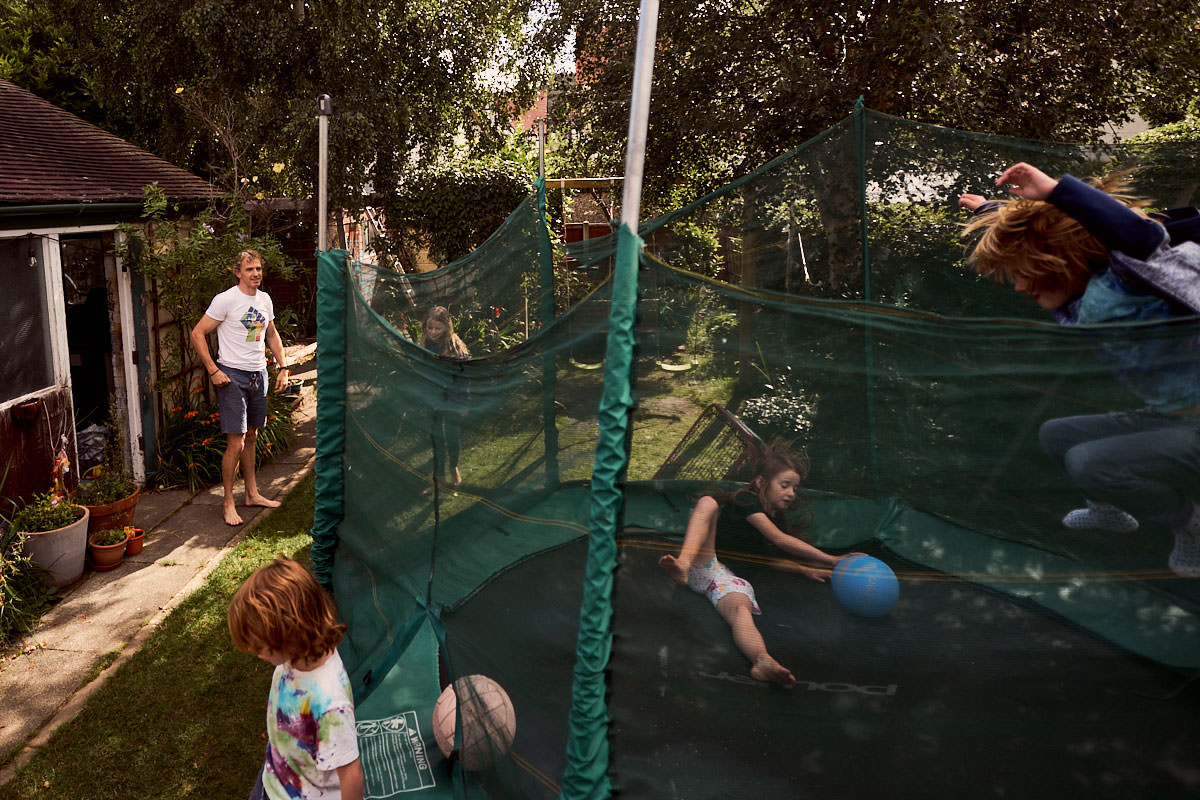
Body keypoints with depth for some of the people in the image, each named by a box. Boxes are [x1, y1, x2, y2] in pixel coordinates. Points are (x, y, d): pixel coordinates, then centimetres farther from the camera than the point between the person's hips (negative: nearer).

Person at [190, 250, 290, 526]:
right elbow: (197, 334, -11)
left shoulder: (265, 299, 9)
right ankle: (229, 503, 5)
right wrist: (213, 370, -16)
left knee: (251, 437, 15)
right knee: (236, 443, -7)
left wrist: (283, 367, 15)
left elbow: (272, 335, 23)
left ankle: (252, 493, 26)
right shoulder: (225, 300, -12)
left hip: (259, 374, 7)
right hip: (233, 376, -6)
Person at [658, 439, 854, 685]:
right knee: (707, 503, -27)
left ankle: (762, 662, -68)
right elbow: (780, 540, -8)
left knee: (742, 611, -35)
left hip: (733, 579, 4)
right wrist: (832, 560, -10)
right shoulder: (745, 500, 1)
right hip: (706, 565, -4)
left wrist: (805, 570, 31)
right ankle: (683, 565, -52)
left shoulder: (776, 518, 25)